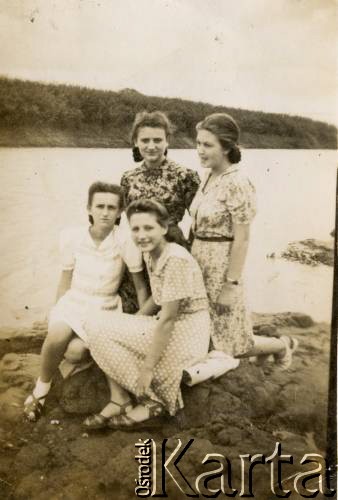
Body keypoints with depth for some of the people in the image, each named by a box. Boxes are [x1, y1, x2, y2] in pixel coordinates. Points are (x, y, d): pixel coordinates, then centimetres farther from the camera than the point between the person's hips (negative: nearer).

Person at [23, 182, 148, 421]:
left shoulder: (125, 242, -18)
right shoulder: (71, 236, -8)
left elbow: (140, 285, -7)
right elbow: (66, 279, 5)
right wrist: (57, 312, 7)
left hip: (104, 306, -2)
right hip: (74, 299, 2)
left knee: (75, 351, -26)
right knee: (56, 337, -28)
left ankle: (84, 352, 13)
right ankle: (42, 387, 1)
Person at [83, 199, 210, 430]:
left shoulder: (176, 259, -22)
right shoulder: (150, 254, 5)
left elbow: (167, 319, -22)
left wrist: (147, 368, -18)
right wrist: (131, 322, 9)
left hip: (187, 335, -9)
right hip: (169, 328, 9)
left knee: (100, 327, -14)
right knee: (98, 322, 1)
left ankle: (151, 400, -3)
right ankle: (119, 400, 1)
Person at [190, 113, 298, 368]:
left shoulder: (237, 183, -18)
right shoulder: (210, 177, 6)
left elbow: (242, 239, -18)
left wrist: (231, 285, -17)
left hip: (221, 267, -8)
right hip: (200, 265, 8)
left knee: (230, 344, 8)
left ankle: (282, 345, 32)